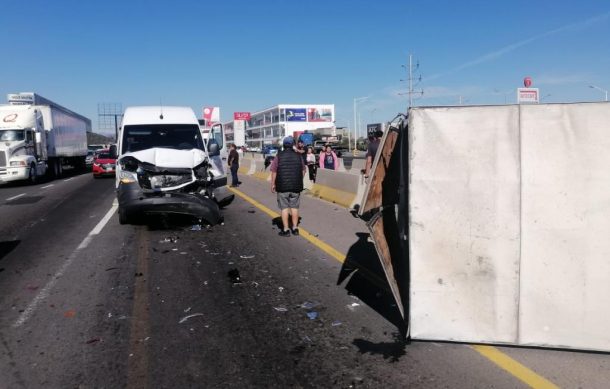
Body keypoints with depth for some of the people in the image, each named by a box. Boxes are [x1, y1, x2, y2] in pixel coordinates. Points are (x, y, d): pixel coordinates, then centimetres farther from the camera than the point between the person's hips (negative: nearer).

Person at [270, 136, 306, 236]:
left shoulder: (279, 156, -6)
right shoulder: (298, 156, 2)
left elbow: (274, 172, -7)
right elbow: (303, 170, 8)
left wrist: (273, 184, 2)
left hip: (282, 186, -2)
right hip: (296, 186, 2)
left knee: (284, 207, 4)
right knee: (294, 207, 11)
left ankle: (286, 230, 5)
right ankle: (295, 228, 17)